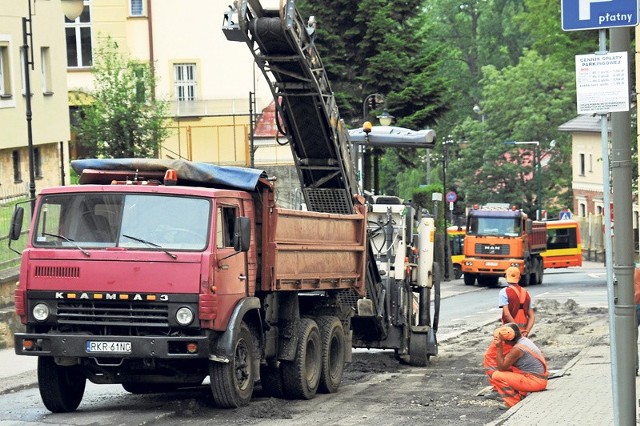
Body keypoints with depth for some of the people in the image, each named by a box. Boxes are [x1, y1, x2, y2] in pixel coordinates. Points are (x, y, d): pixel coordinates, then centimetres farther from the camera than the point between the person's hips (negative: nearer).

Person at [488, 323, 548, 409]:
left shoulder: (517, 349, -21)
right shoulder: (524, 340, 8)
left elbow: (501, 367, -16)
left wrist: (499, 348, -17)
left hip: (535, 381, -10)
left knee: (496, 376, -12)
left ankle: (513, 402, -4)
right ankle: (521, 395, 17)